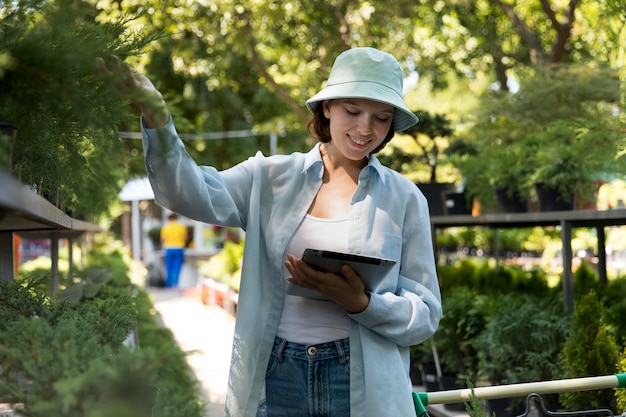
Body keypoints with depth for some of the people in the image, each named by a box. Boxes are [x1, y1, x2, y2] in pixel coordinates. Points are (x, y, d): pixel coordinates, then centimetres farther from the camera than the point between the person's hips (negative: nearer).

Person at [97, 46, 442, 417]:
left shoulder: (405, 199, 1)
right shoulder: (271, 178, 4)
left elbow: (425, 316, 1)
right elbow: (191, 195, -13)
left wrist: (360, 303, -17)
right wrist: (157, 118, -28)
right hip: (273, 382, 1)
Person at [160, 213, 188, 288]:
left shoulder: (165, 227, 1)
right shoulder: (182, 227, 0)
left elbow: (162, 240, -1)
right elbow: (185, 238, 0)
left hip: (168, 249, 1)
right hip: (179, 249, -1)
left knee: (168, 268, 8)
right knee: (177, 267, -1)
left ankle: (168, 284, 11)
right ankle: (174, 283, -14)